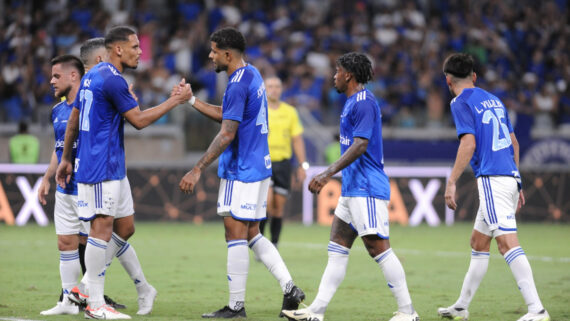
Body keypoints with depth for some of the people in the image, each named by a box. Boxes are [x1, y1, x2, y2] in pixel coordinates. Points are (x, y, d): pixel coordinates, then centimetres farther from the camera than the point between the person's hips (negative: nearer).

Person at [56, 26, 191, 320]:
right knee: (102, 227, -9)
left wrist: (66, 158, 26)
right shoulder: (112, 80, -15)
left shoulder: (93, 75, 16)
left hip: (112, 167, 10)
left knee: (125, 227, 12)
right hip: (101, 167, -10)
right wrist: (175, 100, -4)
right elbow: (139, 120, -12)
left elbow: (73, 119, 21)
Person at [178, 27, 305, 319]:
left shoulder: (238, 84, -18)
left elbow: (227, 134, -21)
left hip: (240, 171, -10)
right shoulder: (253, 75, 12)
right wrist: (191, 100, 18)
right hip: (259, 167, 10)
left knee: (236, 235, -4)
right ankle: (289, 289, 8)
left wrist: (198, 169, -21)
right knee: (252, 235, 14)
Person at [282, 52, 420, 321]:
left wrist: (328, 174, -27)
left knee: (378, 248, -10)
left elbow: (360, 146, -22)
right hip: (353, 189, 11)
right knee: (337, 248, 8)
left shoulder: (363, 102, -14)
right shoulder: (352, 102, 18)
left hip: (367, 190, -11)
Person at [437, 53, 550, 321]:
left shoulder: (461, 103, -3)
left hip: (491, 179, -9)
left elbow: (468, 143, -15)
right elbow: (514, 143, 22)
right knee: (478, 243, 18)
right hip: (510, 177, 9)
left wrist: (451, 182, -15)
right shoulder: (493, 99, 20)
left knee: (507, 243, -16)